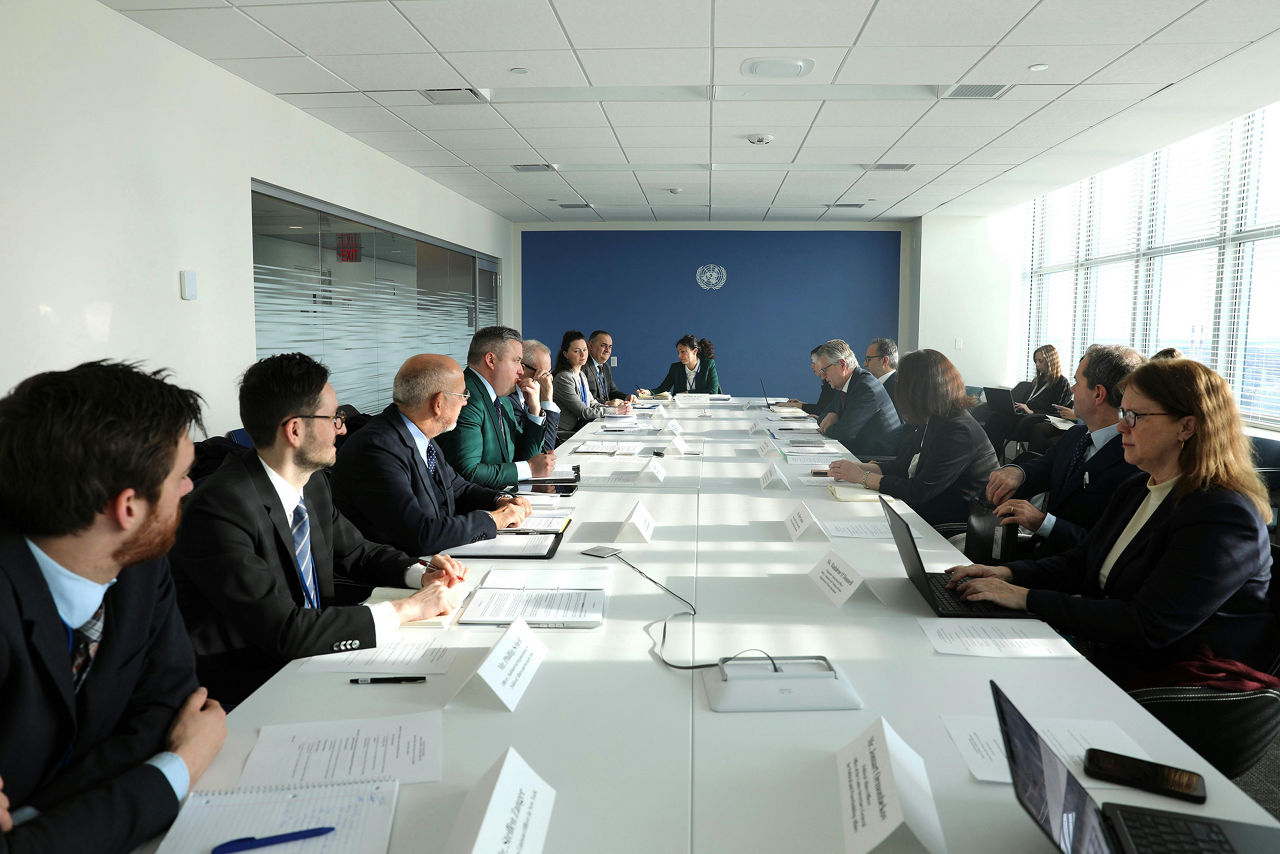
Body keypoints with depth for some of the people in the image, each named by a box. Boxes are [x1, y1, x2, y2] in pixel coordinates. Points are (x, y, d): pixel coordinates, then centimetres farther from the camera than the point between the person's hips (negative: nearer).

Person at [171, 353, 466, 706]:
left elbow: (357, 552, 17)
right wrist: (406, 609, -23)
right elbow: (284, 631, -28)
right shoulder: (221, 509, -24)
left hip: (309, 654, 8)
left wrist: (419, 574, -3)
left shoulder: (313, 484, 2)